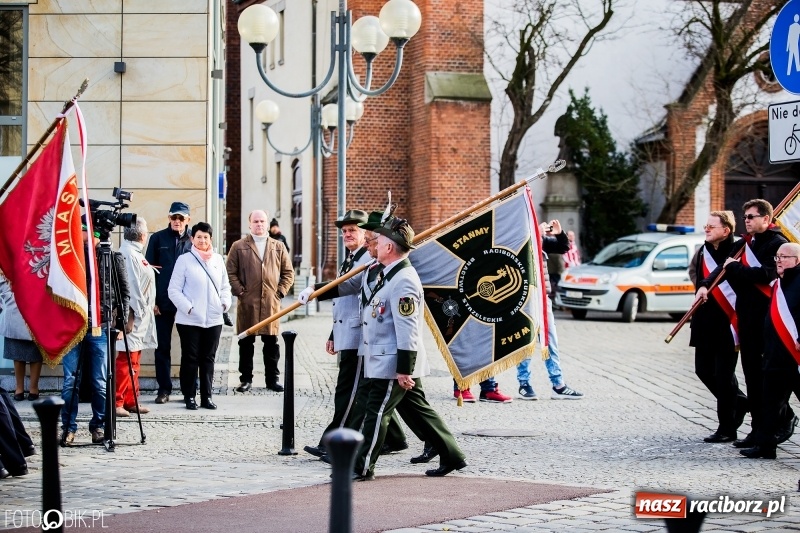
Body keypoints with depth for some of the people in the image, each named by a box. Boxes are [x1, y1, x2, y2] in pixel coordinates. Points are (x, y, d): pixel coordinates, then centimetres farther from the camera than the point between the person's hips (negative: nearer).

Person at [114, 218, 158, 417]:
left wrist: (146, 309, 16)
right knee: (127, 360, -10)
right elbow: (131, 286, -21)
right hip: (133, 315, -11)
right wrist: (138, 311, -19)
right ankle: (117, 402, -9)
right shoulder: (129, 255, -16)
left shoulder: (135, 253, 16)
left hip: (140, 316, 11)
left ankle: (131, 401, 19)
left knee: (133, 361, 14)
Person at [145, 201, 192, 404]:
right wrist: (152, 300, -3)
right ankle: (164, 389, 12)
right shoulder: (158, 238, 4)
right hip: (163, 301, 0)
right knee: (163, 347, 5)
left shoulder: (193, 241, 4)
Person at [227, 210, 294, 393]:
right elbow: (230, 272, 4)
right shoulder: (239, 247, 6)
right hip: (247, 303, -1)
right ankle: (246, 379, 10)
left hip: (271, 303, 2)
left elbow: (288, 273, 14)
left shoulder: (278, 247, 13)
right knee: (246, 342, 3)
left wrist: (280, 291, 2)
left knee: (271, 342, 4)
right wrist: (239, 291, -6)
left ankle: (272, 378, 12)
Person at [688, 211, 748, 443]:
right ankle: (738, 402, 34)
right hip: (705, 323, 7)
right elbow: (693, 270, 29)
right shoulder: (703, 252, 8)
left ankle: (727, 429, 7)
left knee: (724, 375, -2)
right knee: (703, 369, 12)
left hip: (727, 324, -7)